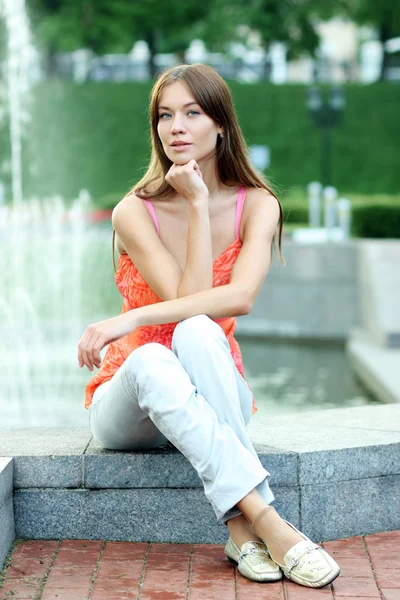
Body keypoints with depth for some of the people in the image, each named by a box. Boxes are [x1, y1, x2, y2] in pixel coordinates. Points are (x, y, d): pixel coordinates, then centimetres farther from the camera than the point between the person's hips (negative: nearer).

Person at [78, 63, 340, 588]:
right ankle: (268, 523, -44)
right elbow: (189, 297, -21)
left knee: (196, 333, -34)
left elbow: (240, 298, -23)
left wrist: (130, 319, -30)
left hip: (213, 400, 1)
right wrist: (197, 205, -22)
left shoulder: (257, 205, -5)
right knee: (150, 358, -37)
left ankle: (242, 530, -40)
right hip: (129, 405, -1)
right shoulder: (135, 212, -9)